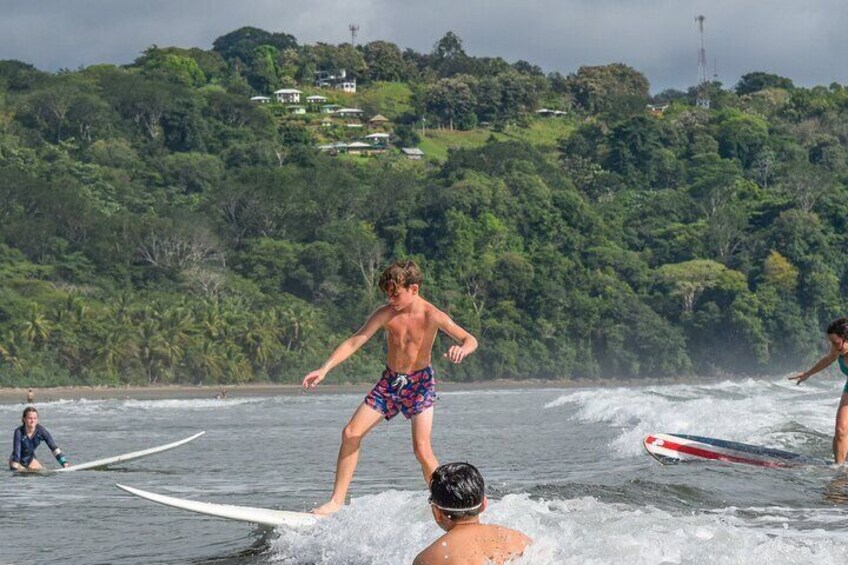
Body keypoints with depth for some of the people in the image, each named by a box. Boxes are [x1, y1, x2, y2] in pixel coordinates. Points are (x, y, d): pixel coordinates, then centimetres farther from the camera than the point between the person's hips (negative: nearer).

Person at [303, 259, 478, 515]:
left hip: (419, 382, -4)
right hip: (389, 381, 4)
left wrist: (462, 349, -43)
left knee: (422, 449, -17)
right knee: (351, 433, -5)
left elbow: (470, 339, -18)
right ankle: (336, 501, 3)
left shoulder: (432, 316, -17)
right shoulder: (386, 313, -8)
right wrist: (324, 369, -17)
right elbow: (355, 342, -8)